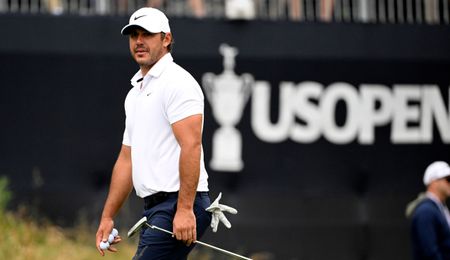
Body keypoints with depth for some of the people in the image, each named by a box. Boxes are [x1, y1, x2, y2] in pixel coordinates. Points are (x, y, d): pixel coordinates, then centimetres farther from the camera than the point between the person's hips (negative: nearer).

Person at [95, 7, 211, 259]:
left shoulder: (178, 82, -8)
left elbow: (191, 146, -18)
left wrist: (185, 209, -24)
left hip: (180, 207, -9)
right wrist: (108, 216, 23)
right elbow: (127, 160, 26)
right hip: (155, 209, 9)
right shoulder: (135, 92, 22)